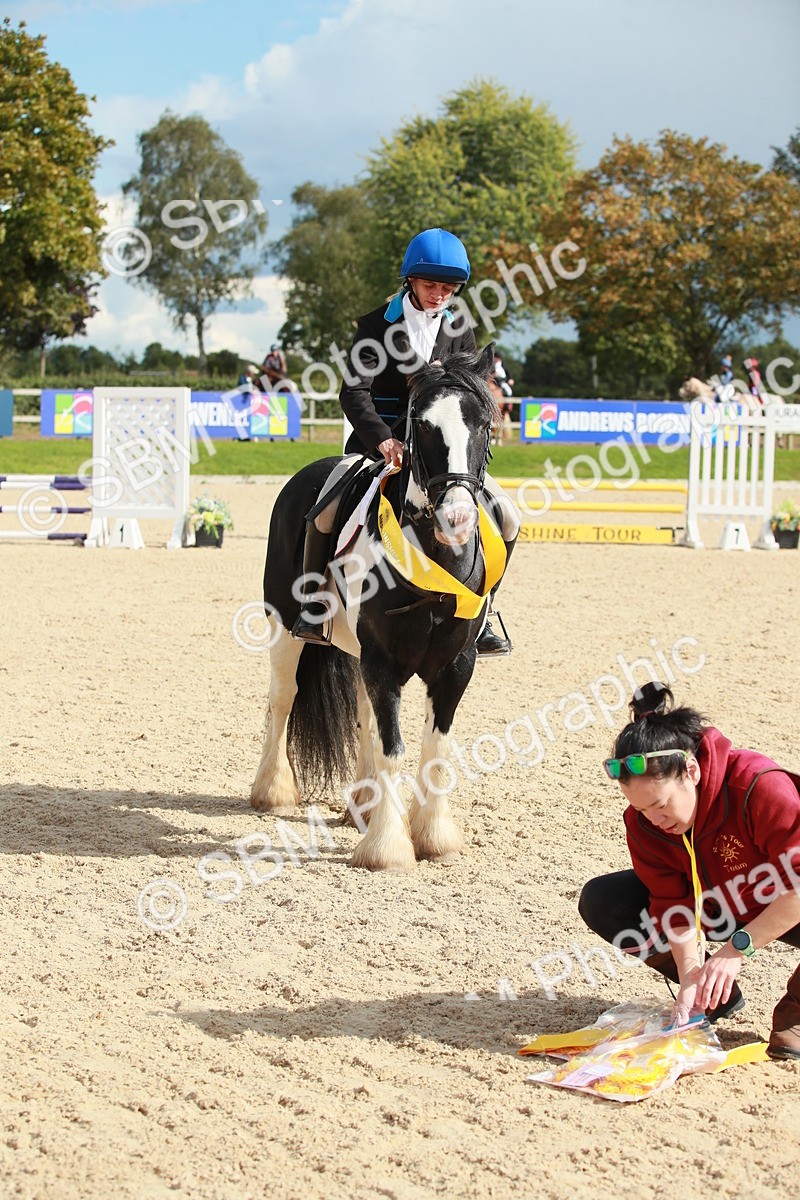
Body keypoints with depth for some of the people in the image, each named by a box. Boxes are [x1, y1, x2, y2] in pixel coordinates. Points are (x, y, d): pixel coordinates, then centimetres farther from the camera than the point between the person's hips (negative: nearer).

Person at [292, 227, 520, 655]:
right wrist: (384, 440, -30)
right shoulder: (376, 325, -4)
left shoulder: (459, 330, 7)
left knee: (506, 517, -10)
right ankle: (312, 607, -5)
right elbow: (354, 391, -14)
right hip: (378, 443, -3)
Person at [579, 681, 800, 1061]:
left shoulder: (761, 787, -35)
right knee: (600, 902, -13)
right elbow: (673, 903, -17)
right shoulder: (643, 819, -19)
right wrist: (691, 979, -30)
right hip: (718, 907, 5)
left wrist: (737, 947, -37)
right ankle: (716, 992, 1)